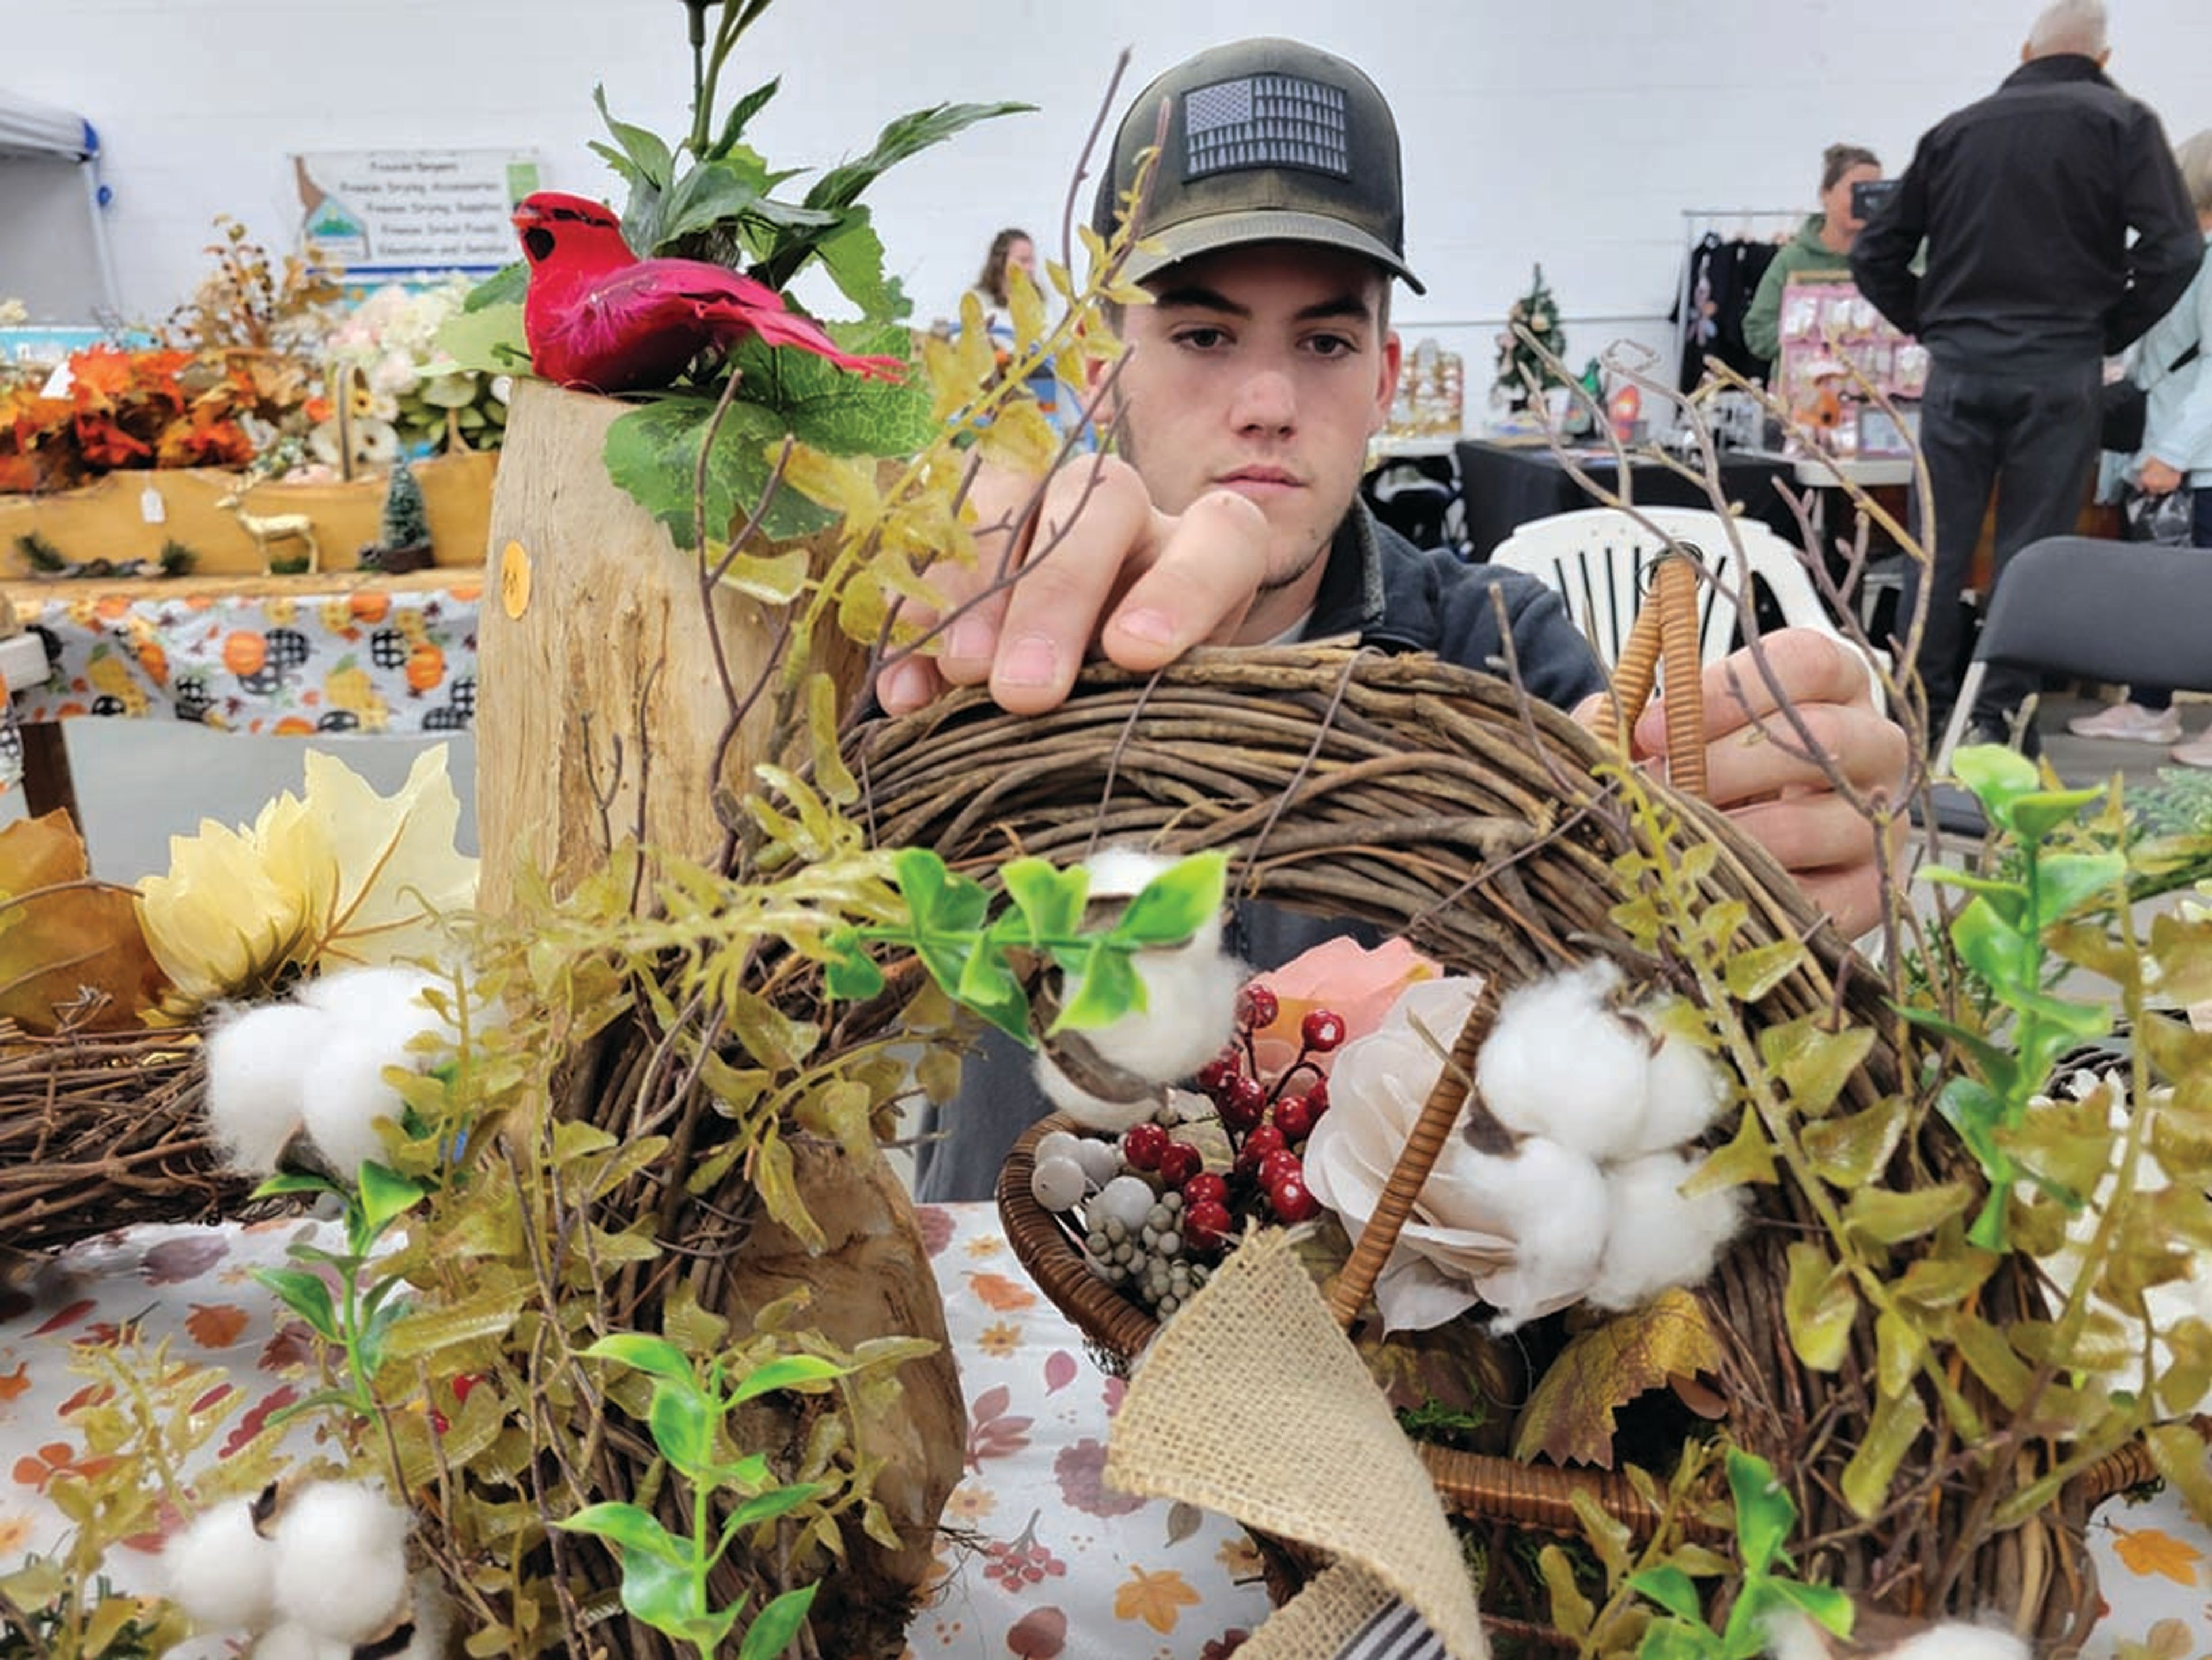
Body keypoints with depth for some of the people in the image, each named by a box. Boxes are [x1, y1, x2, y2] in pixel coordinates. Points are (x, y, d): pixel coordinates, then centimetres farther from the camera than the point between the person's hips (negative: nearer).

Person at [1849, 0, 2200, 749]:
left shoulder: (1953, 131, 11)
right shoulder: (2120, 123, 2)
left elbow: (1875, 255, 11)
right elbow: (2174, 246, -8)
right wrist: (2108, 331, 4)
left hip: (1958, 365, 2)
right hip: (2059, 368, -2)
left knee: (1936, 546, 6)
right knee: (2031, 549, 3)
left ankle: (1919, 712, 9)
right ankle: (2000, 719, 4)